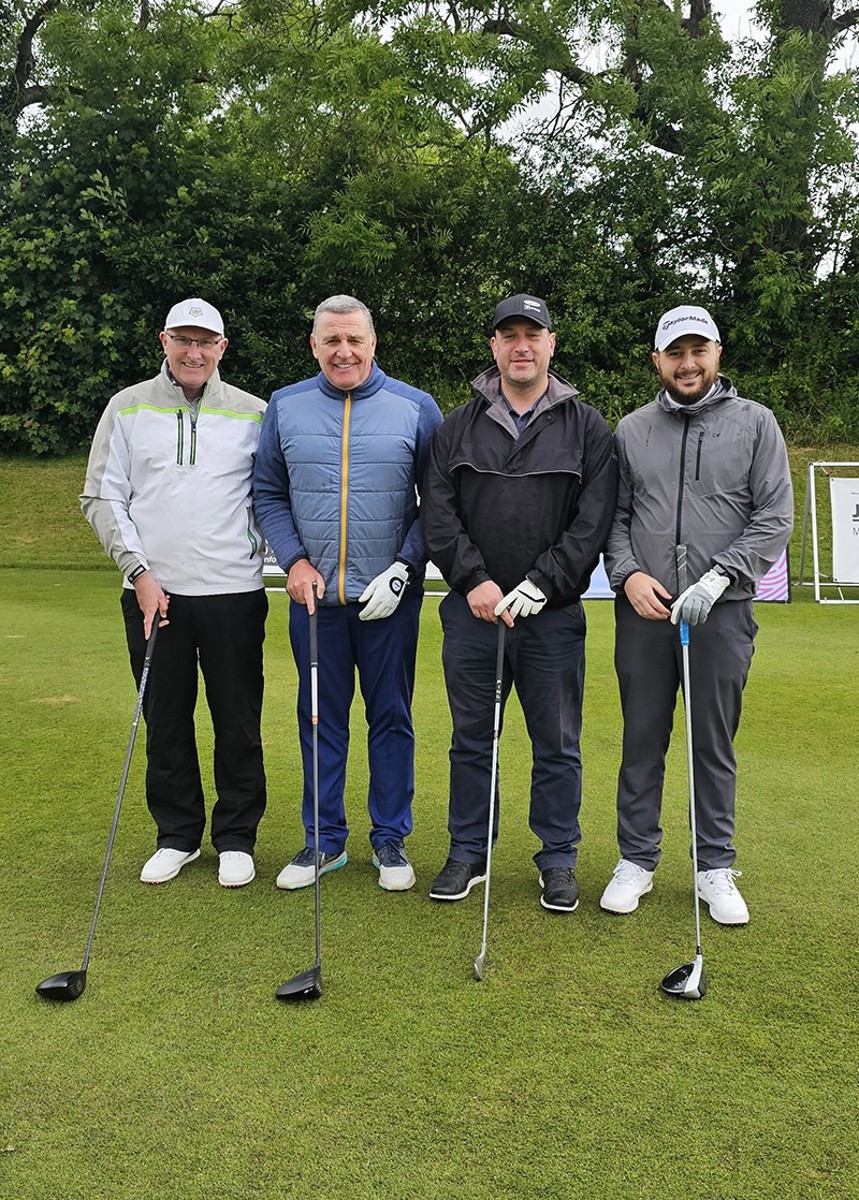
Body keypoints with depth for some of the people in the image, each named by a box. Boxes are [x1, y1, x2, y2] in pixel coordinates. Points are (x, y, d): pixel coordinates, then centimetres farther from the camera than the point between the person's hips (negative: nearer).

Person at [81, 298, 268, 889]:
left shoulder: (253, 413, 6)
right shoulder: (128, 408, 7)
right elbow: (102, 497, 5)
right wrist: (140, 571, -5)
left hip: (234, 591, -1)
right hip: (152, 591, 1)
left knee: (238, 723, 5)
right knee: (165, 721, 9)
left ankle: (237, 838, 21)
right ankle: (178, 835, 25)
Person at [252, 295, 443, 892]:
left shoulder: (415, 407, 0)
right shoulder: (284, 407, 6)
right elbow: (268, 494, 9)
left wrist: (405, 567, -10)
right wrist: (294, 560, -4)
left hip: (390, 597, -1)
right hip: (314, 594, 2)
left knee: (392, 716, 7)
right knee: (320, 719, 9)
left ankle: (391, 837, 22)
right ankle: (325, 838, 24)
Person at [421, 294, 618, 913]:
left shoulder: (587, 428, 4)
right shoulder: (459, 426, 9)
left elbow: (594, 522, -5)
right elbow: (437, 513, 1)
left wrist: (538, 586, -14)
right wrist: (473, 580, -11)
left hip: (552, 614, -1)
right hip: (472, 610, 2)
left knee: (557, 744, 7)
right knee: (471, 739, 11)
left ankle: (559, 860, 23)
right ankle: (468, 852, 26)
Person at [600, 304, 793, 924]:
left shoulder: (756, 422, 4)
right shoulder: (631, 430, 10)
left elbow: (774, 517, -3)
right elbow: (614, 516, 10)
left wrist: (718, 578, -14)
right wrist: (629, 574, -8)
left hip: (722, 610, -1)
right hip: (644, 610, 2)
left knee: (715, 743, 7)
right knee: (642, 740, 8)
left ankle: (716, 868, 21)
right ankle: (637, 860, 22)